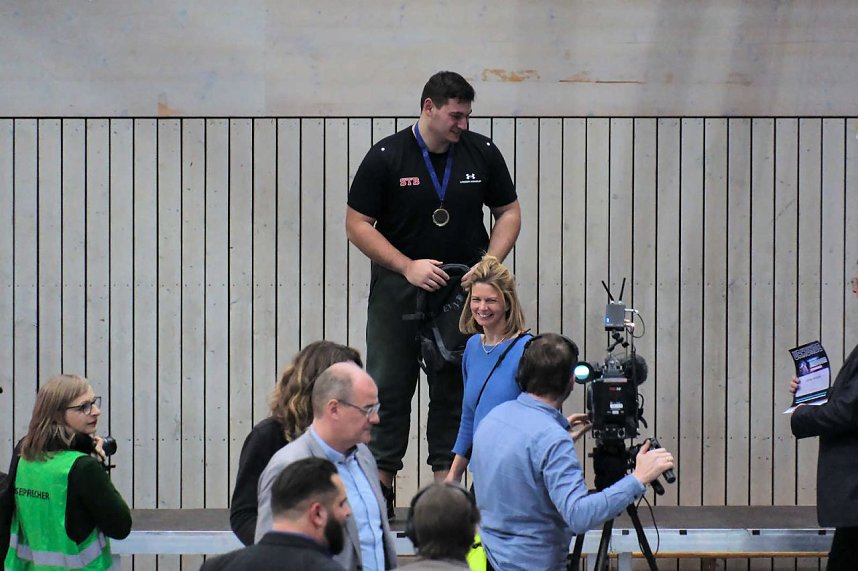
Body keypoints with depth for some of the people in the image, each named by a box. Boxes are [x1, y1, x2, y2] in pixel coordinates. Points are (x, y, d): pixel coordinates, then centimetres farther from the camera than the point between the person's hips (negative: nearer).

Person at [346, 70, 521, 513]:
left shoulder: (482, 153, 1)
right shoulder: (386, 157, -8)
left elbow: (508, 212, 10)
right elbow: (358, 225, -6)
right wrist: (408, 266, -15)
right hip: (398, 287, -3)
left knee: (454, 391, 4)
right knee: (389, 388, -2)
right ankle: (380, 485, 2)